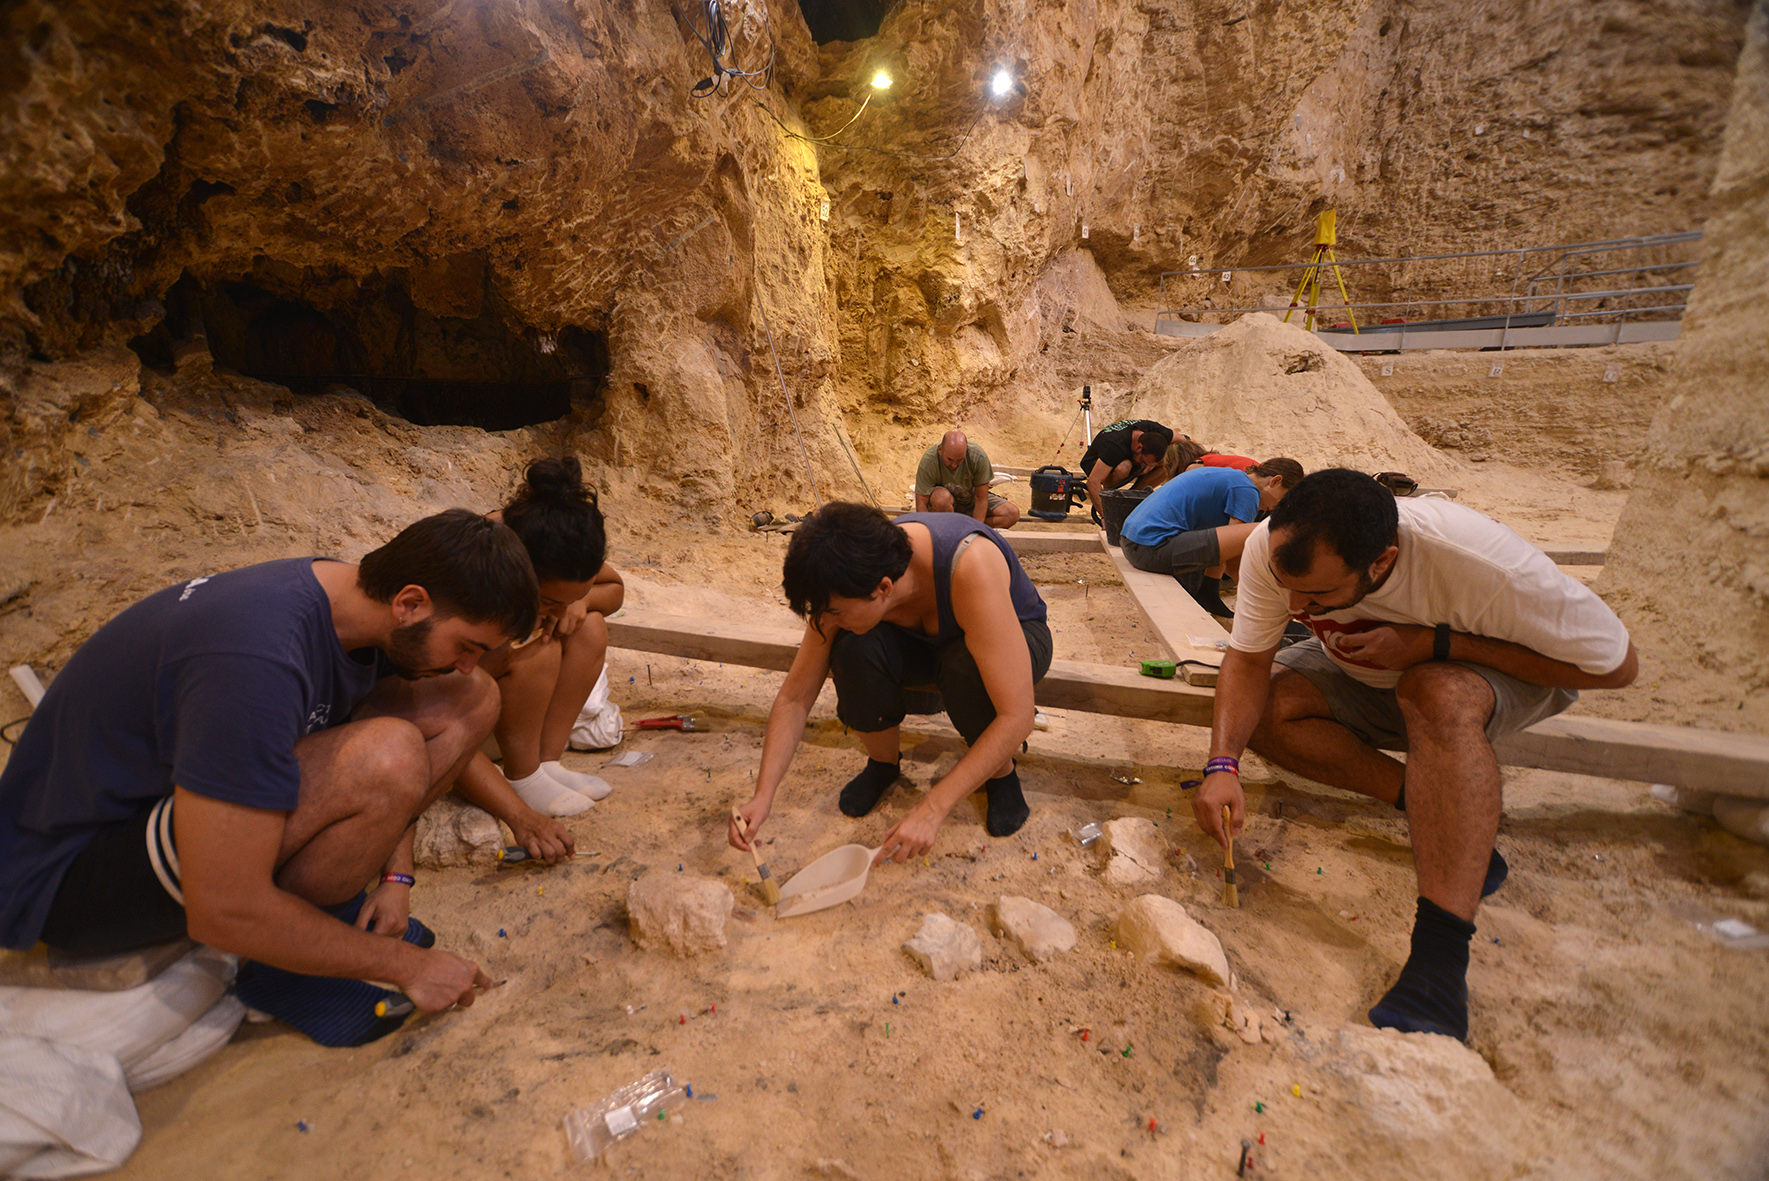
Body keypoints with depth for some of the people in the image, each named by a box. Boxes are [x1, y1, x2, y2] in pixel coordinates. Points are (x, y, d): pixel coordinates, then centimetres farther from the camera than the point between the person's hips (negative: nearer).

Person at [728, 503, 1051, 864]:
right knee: (853, 649, -29)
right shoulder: (846, 587, -26)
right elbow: (794, 699, -15)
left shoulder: (970, 566, -41)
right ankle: (882, 764, 0)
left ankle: (1001, 770, -6)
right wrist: (763, 795, -25)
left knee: (967, 667, -39)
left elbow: (1016, 717, -40)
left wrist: (931, 809, -40)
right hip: (924, 644, 3)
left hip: (1015, 634, -3)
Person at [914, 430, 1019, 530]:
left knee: (1012, 513, -18)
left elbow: (981, 498, -19)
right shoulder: (928, 460, -27)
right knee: (942, 497, -39)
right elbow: (921, 502, -26)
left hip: (971, 499, 3)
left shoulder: (979, 456, -24)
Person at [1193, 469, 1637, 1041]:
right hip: (1362, 674, 4)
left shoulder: (1484, 565, -38)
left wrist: (1436, 643, -35)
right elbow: (1248, 657, -23)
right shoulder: (1273, 549, -30)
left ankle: (1440, 961, -38)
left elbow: (1616, 664, -26)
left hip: (1502, 670, -4)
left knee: (1438, 694, -39)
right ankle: (1447, 817, -12)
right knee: (1261, 710, -23)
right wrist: (1223, 764, -38)